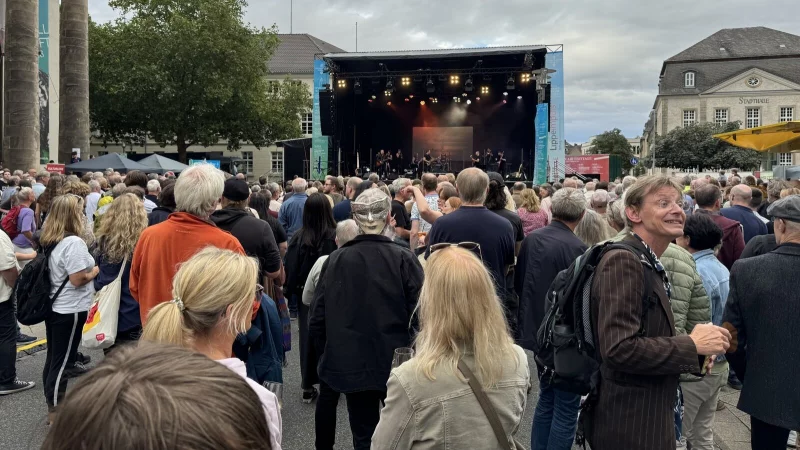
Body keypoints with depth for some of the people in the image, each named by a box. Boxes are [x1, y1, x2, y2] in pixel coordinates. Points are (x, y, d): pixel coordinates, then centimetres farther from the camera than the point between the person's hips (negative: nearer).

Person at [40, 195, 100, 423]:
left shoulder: (49, 240, 7)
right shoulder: (72, 242, -22)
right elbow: (78, 279, -23)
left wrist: (89, 268, 13)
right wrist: (97, 270, -7)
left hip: (53, 306, 9)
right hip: (69, 310, -9)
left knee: (54, 358, 17)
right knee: (61, 362, 1)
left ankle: (53, 406, 29)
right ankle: (56, 411, 12)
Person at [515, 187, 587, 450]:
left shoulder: (531, 239, -2)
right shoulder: (577, 249, -21)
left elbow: (518, 284, 7)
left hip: (537, 330, 7)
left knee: (547, 399, 22)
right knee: (566, 408, 6)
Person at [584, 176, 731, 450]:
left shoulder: (649, 264, 11)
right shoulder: (623, 260, -20)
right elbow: (619, 349, -29)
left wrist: (693, 350, 0)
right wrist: (692, 345, -19)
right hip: (628, 426, -10)